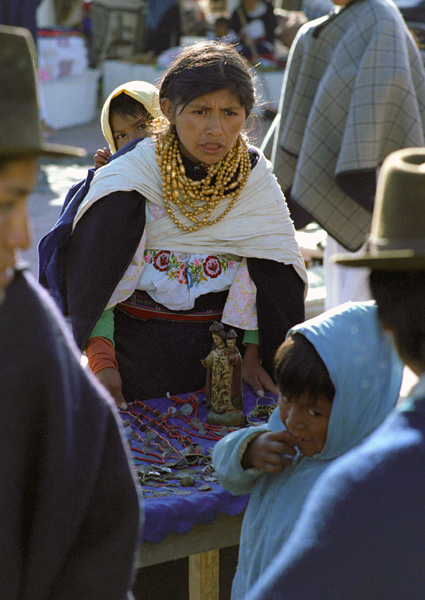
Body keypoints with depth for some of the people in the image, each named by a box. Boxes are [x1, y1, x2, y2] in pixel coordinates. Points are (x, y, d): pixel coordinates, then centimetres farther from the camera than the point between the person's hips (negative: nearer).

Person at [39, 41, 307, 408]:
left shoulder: (257, 179, -2)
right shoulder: (129, 177, -10)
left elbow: (271, 277, 2)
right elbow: (91, 278, -12)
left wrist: (252, 354, -4)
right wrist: (101, 361, -20)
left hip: (221, 350, 2)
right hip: (135, 347, -2)